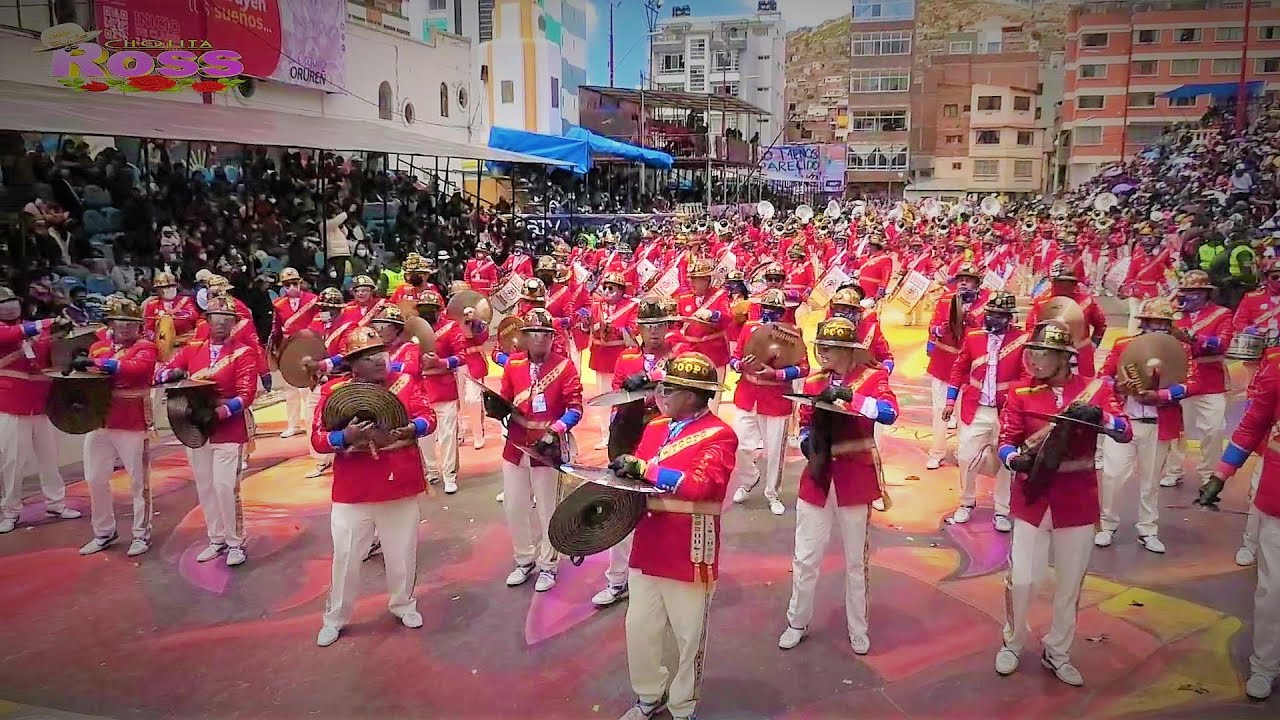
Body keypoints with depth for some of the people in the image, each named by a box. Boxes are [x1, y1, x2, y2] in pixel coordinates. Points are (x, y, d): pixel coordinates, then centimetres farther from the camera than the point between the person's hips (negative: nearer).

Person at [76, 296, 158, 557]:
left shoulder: (146, 347, -5)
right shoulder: (97, 347, 12)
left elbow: (137, 367, -26)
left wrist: (96, 363, -32)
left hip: (133, 425, -5)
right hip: (99, 422, 5)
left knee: (138, 482, 3)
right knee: (95, 480, 10)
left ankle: (141, 535, 15)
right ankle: (104, 533, 26)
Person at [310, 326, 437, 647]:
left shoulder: (405, 381, -2)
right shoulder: (334, 391, -7)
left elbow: (428, 417, -7)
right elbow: (318, 439, -10)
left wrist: (412, 429, -29)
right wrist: (346, 436, -30)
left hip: (402, 486, 2)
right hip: (353, 491, -1)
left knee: (402, 551, 16)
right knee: (347, 556, 10)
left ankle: (403, 604, 38)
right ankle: (335, 617, 29)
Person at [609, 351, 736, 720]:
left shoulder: (719, 435, -13)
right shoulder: (655, 427, 8)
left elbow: (701, 484, -29)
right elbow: (635, 479, 14)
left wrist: (643, 468, -28)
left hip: (689, 558, -6)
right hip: (647, 550, 6)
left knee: (689, 638, 12)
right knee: (638, 629, 15)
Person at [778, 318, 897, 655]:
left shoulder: (872, 377, -8)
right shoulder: (814, 381, 2)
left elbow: (889, 412, -25)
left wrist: (848, 396, -33)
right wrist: (809, 445, -9)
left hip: (855, 480, -2)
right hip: (817, 477, 3)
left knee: (855, 561, 13)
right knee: (805, 557, 9)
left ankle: (858, 629, 30)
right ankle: (797, 623, 28)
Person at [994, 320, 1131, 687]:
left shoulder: (1096, 388, -3)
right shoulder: (1020, 391, -4)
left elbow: (1125, 433, -10)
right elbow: (1006, 442, -5)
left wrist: (1098, 416, -30)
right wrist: (1016, 460, -27)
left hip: (1077, 502, 1)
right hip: (1032, 498, -1)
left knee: (1070, 584, 13)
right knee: (1021, 578, 1)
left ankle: (1057, 653, 32)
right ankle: (1011, 644, 26)